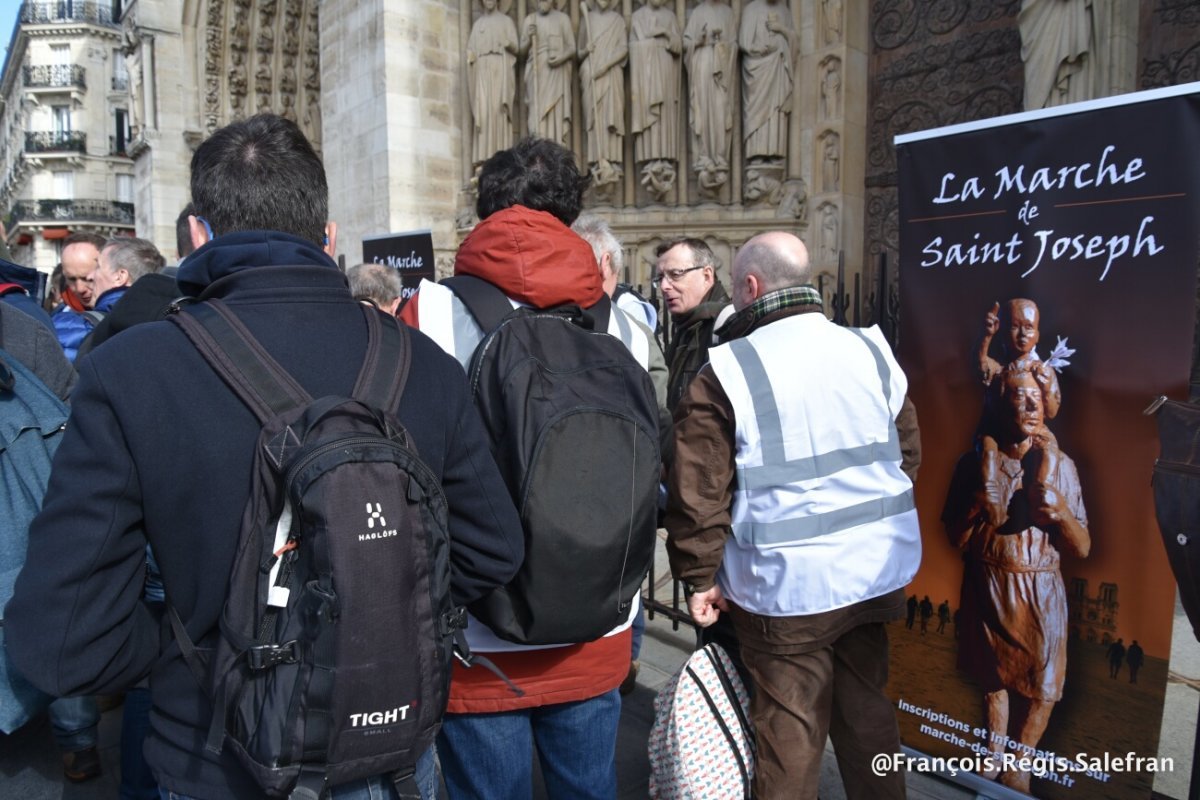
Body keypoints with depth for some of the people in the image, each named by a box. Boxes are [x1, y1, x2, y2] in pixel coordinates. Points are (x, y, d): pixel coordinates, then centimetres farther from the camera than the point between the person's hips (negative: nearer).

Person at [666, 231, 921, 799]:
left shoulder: (726, 372, -12)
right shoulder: (871, 351, 3)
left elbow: (699, 492, -12)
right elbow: (909, 455, 11)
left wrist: (701, 577, -1)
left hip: (786, 582, -5)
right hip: (876, 570, 5)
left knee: (790, 731, 10)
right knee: (867, 710, 21)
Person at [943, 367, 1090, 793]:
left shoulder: (1060, 464, -5)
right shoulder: (976, 461, -4)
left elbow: (1082, 548, -3)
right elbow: (957, 539, -2)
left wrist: (1060, 511, -22)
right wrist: (978, 499, -19)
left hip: (1041, 587, 0)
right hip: (989, 585, 0)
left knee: (1042, 686, 5)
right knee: (994, 677, 14)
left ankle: (1018, 765, 29)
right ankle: (995, 756, 35)